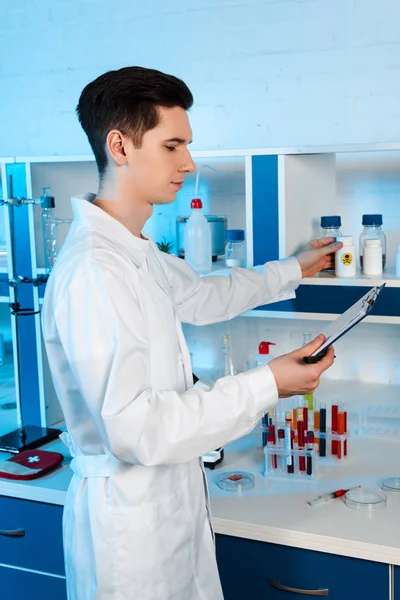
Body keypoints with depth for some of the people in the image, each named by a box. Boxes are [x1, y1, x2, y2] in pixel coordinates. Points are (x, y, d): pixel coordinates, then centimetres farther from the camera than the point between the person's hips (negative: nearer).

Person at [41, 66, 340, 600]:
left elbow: (201, 296, 26)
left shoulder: (138, 252, 6)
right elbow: (132, 426, -29)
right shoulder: (92, 270, -25)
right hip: (130, 519, -9)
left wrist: (293, 270, 32)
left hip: (170, 500, 9)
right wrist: (266, 386, -24)